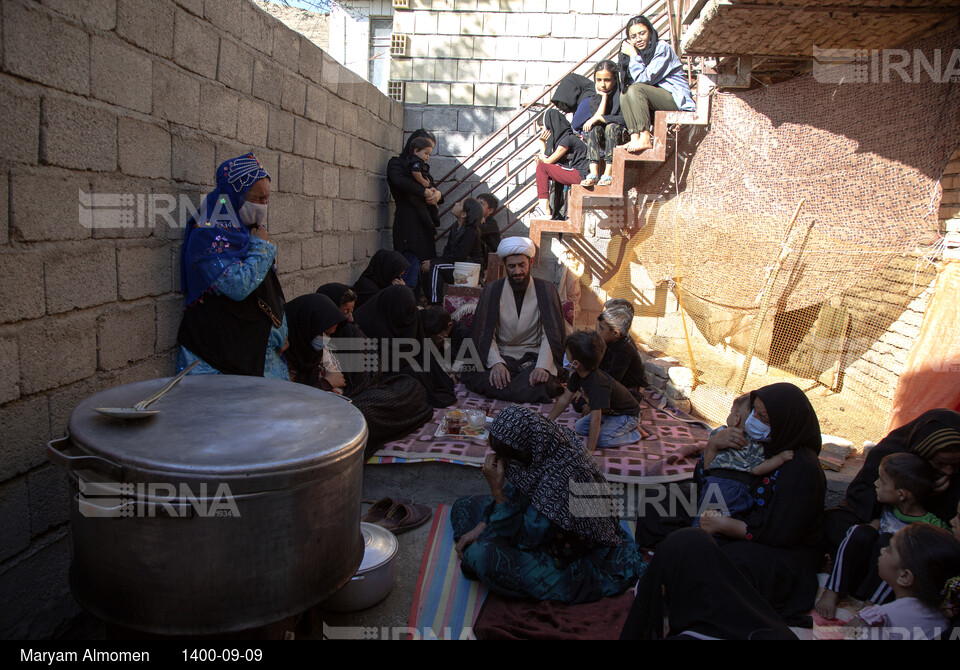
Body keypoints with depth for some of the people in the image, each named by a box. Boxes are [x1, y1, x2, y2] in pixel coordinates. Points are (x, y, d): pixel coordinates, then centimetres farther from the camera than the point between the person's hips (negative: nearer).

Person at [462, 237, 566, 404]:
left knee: (543, 382, -35)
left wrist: (542, 366, -24)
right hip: (501, 354, 1)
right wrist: (496, 363, -22)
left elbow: (551, 334, -5)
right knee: (478, 379, -31)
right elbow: (485, 333, -2)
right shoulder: (492, 290, 4)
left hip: (533, 355, -1)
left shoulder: (546, 290, 2)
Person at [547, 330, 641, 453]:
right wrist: (548, 422, 3)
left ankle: (633, 435, -3)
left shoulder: (597, 384, -39)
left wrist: (589, 450, -37)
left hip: (627, 414, -9)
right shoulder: (577, 375, -11)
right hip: (608, 411, 9)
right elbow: (564, 399, 1)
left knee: (601, 439, -26)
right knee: (580, 427, 3)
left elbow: (595, 419, -40)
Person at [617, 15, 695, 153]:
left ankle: (645, 140, -32)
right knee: (624, 94, -5)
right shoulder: (641, 53, 14)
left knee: (637, 89, -25)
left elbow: (644, 79, -21)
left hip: (678, 100, -8)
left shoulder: (662, 48, -11)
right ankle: (635, 138, -19)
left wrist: (633, 55, -13)